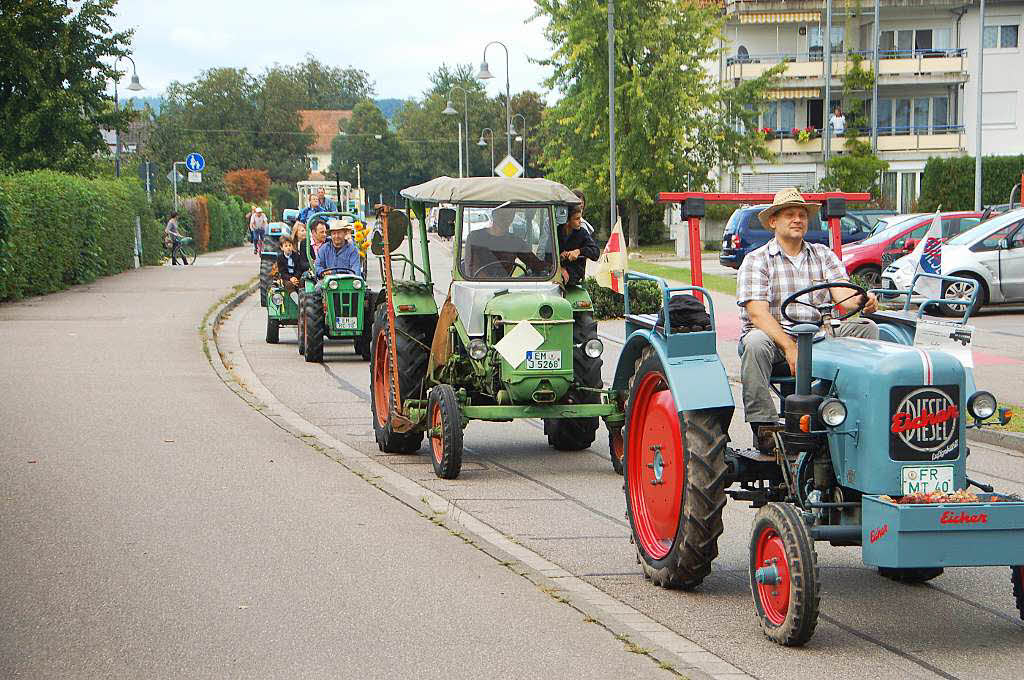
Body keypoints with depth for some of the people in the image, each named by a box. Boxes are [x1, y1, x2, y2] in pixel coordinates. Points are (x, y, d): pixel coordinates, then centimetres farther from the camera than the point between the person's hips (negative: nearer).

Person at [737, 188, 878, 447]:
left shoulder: (823, 255, 15)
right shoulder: (756, 260, 1)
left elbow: (843, 293, -1)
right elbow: (757, 313, -12)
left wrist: (864, 301, -26)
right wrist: (789, 347, -25)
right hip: (772, 335, -3)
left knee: (866, 329, -17)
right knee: (756, 343, -37)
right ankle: (763, 424, -33)